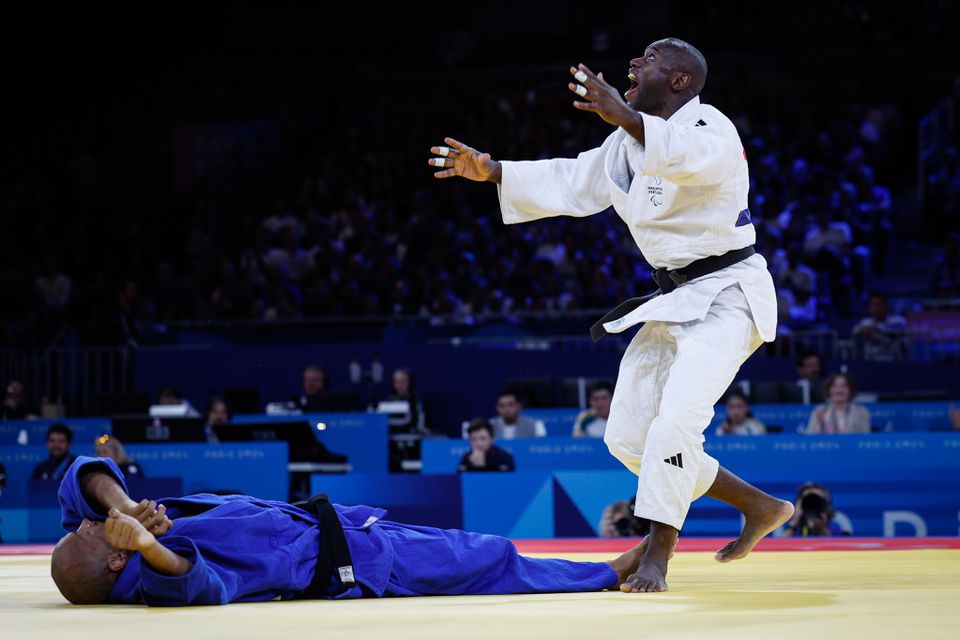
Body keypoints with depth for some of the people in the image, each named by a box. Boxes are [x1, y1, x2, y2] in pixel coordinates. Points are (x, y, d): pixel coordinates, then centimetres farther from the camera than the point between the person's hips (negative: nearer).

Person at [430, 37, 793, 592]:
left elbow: (695, 156, -41)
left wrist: (627, 118, -56)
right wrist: (490, 171, 10)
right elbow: (571, 183, 18)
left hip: (726, 296, -10)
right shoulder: (630, 144, 11)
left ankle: (656, 559, -15)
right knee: (628, 437, 8)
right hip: (675, 303, 10)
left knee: (675, 422, -25)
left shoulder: (710, 127, -17)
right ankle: (760, 508, 18)